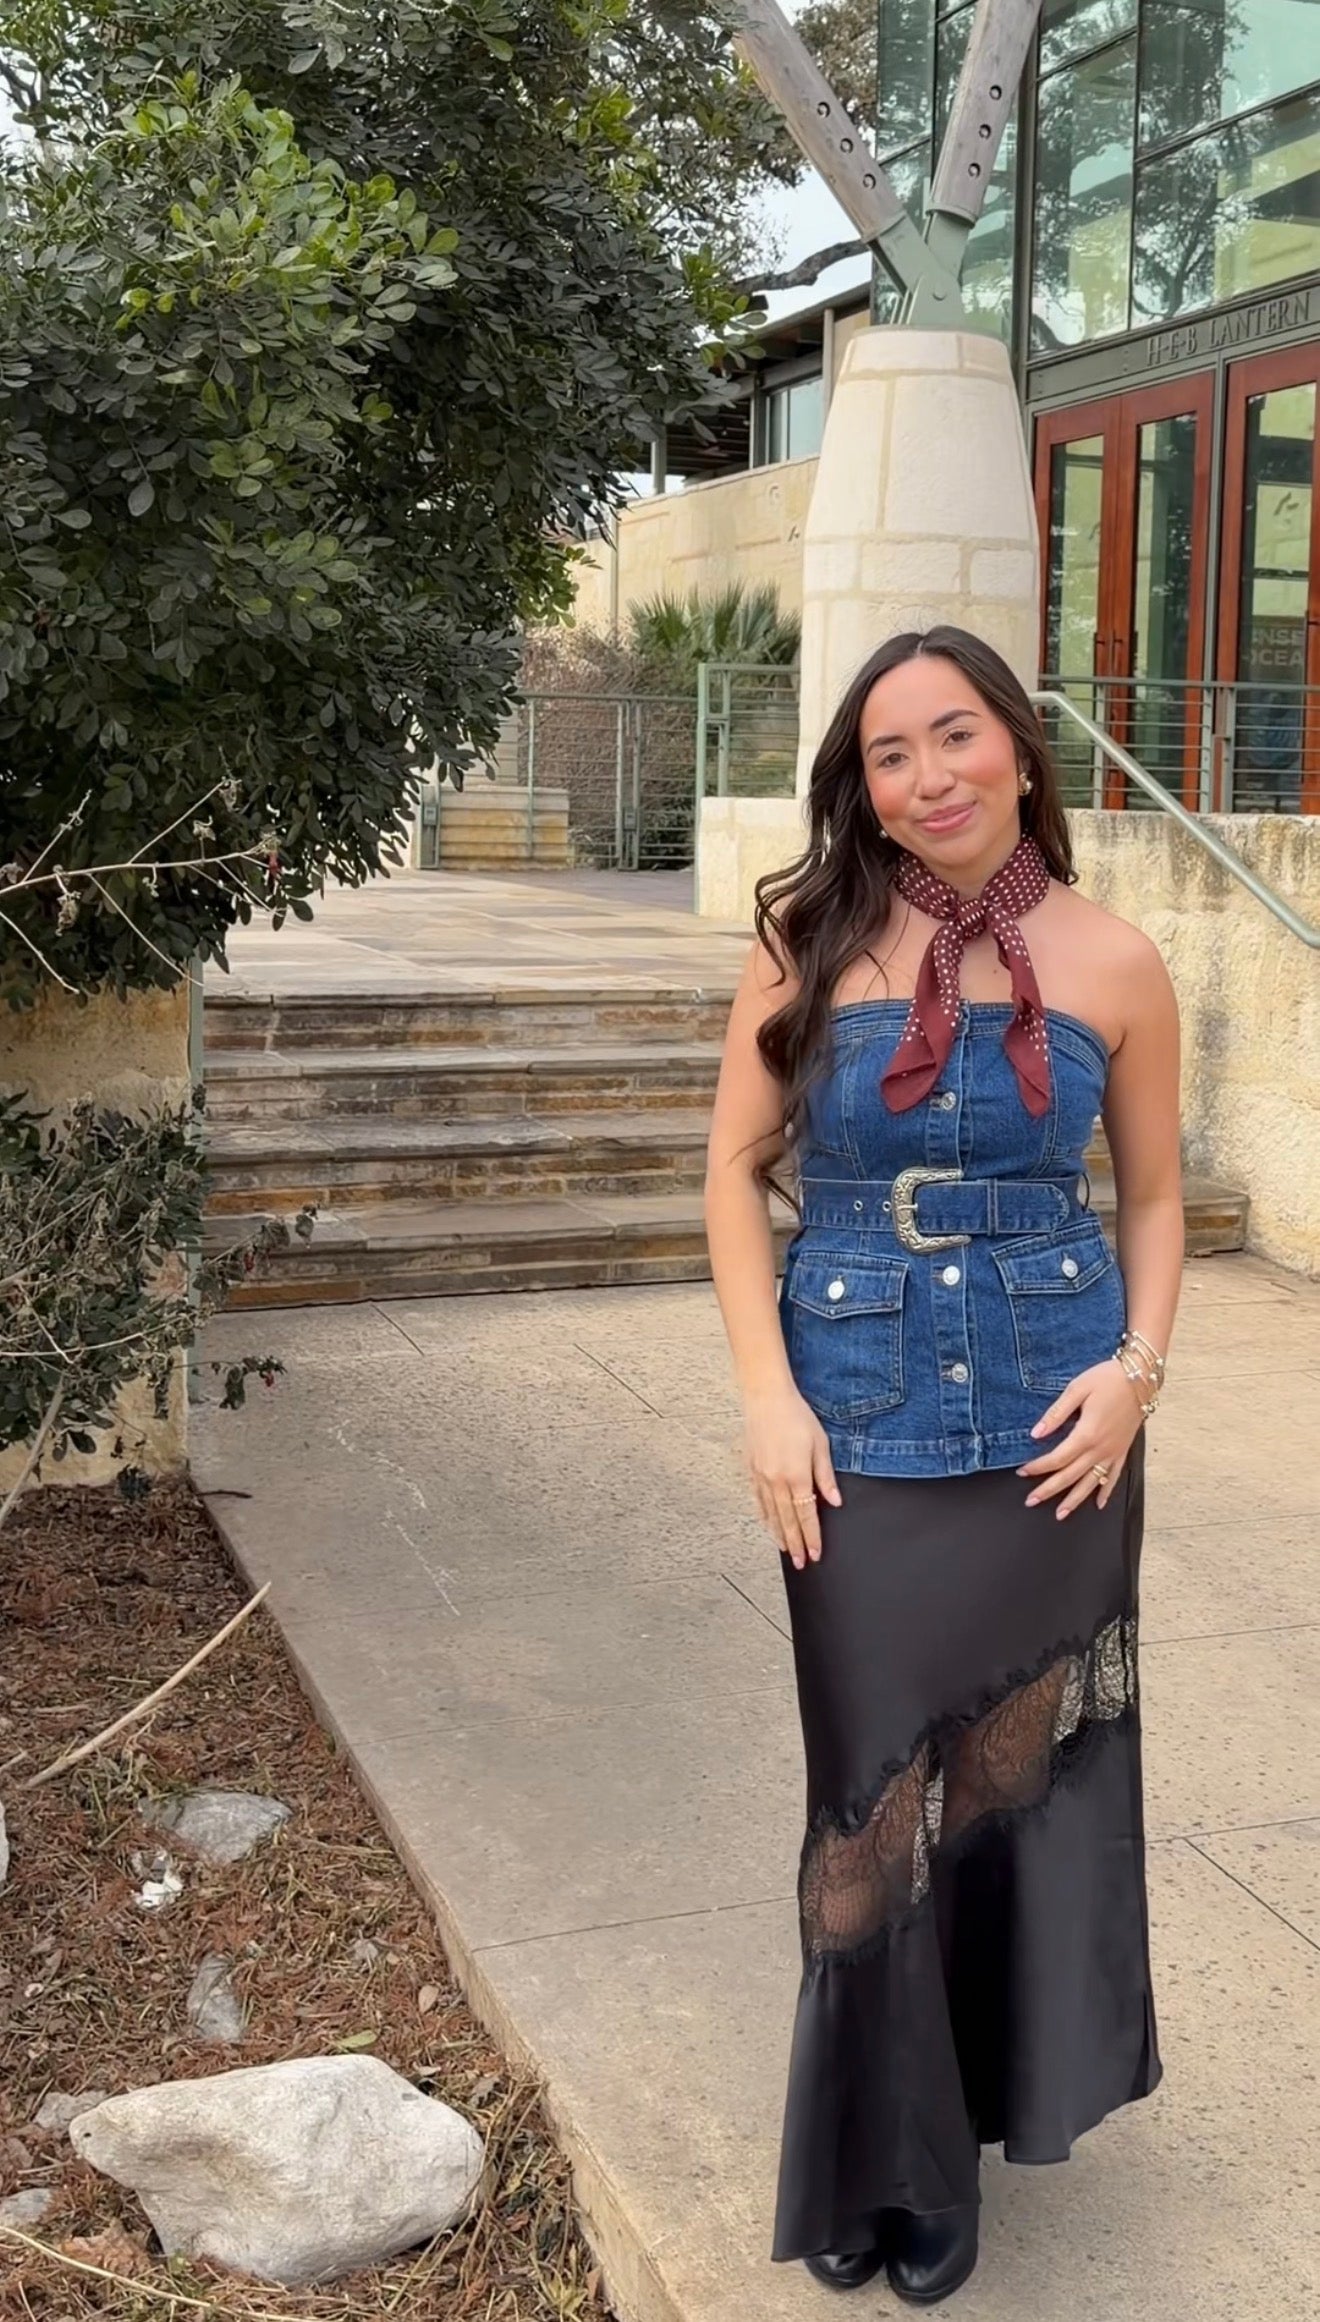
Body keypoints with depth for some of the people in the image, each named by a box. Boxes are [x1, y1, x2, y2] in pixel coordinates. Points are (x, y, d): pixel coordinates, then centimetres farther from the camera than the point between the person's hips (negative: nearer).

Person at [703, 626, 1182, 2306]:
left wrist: (1140, 1364, -8)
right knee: (879, 1789, 8)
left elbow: (1154, 1196, 8)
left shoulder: (1112, 967, -1)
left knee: (1025, 1765, 14)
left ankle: (1009, 2079, 39)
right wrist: (769, 1395, -7)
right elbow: (734, 1169, 1)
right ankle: (880, 2160, 28)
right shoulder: (810, 943, -2)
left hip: (1053, 1430, 1)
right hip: (862, 1430, 0)